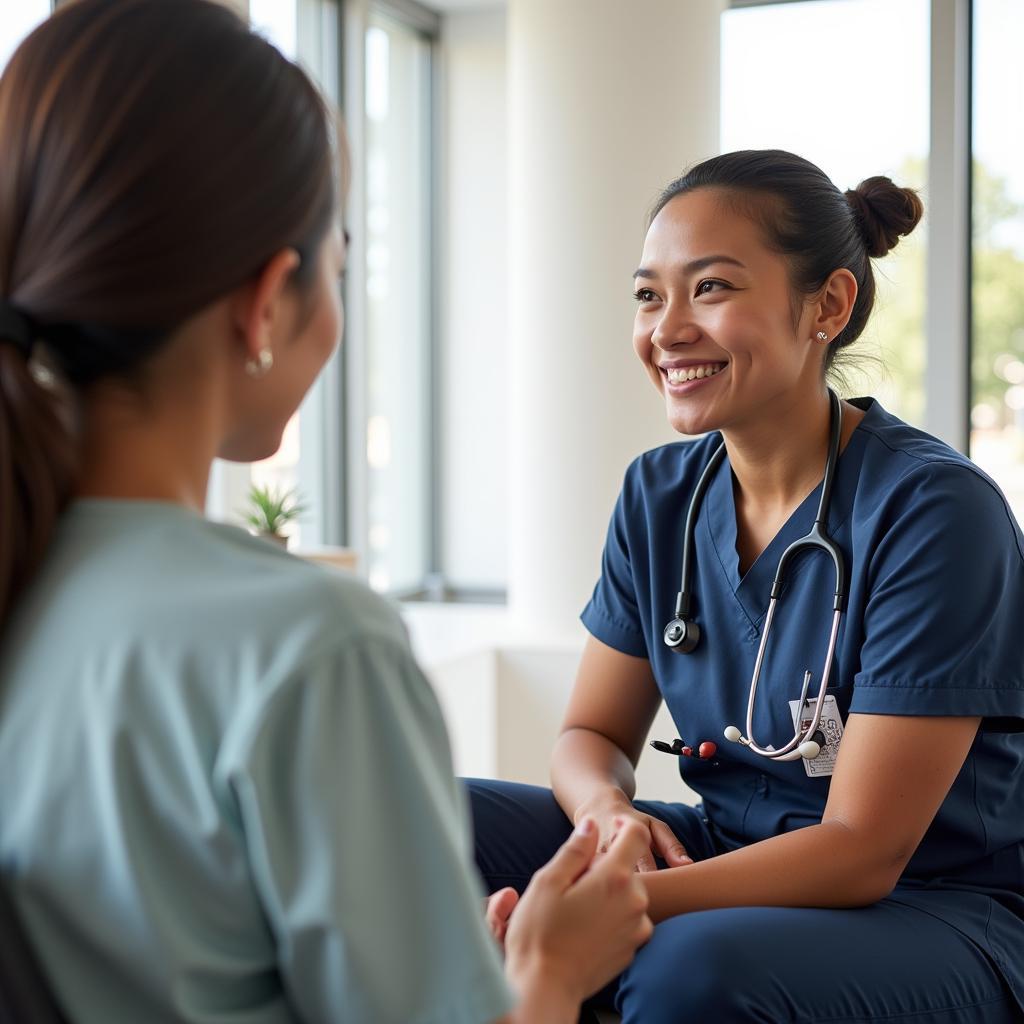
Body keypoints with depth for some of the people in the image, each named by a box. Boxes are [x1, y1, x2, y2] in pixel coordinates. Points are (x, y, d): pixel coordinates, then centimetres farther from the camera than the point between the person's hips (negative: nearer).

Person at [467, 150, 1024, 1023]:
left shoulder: (934, 510, -19)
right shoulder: (660, 495, 1)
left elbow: (862, 851, -21)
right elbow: (593, 732, 7)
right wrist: (608, 810, -18)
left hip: (934, 910, -5)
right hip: (738, 857, 5)